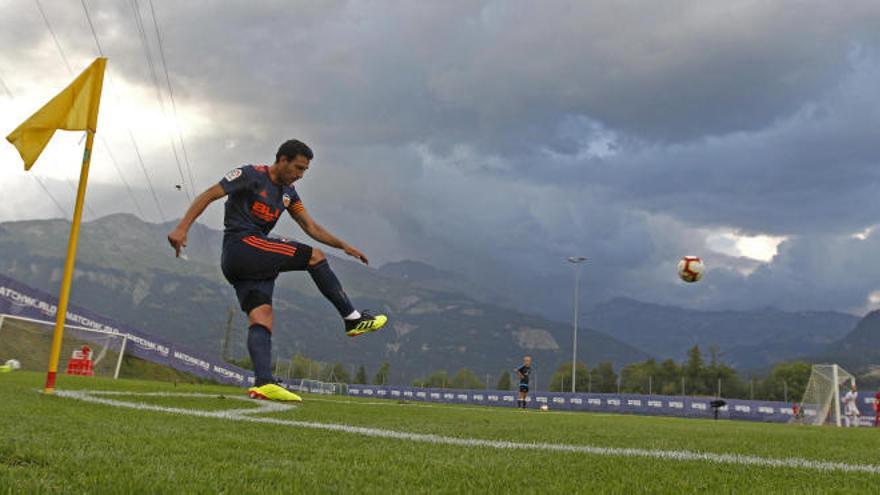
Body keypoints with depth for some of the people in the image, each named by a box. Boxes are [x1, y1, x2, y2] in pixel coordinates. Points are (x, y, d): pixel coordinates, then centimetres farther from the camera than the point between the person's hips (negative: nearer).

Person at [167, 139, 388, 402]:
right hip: (241, 245, -8)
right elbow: (209, 195, -8)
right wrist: (182, 227, -19)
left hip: (257, 261, 8)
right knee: (315, 257, -11)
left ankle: (263, 383, -24)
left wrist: (343, 245, 11)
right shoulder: (251, 175, -4)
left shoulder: (288, 193, 19)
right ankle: (353, 319, -6)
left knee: (261, 319, -10)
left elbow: (311, 227, 20)